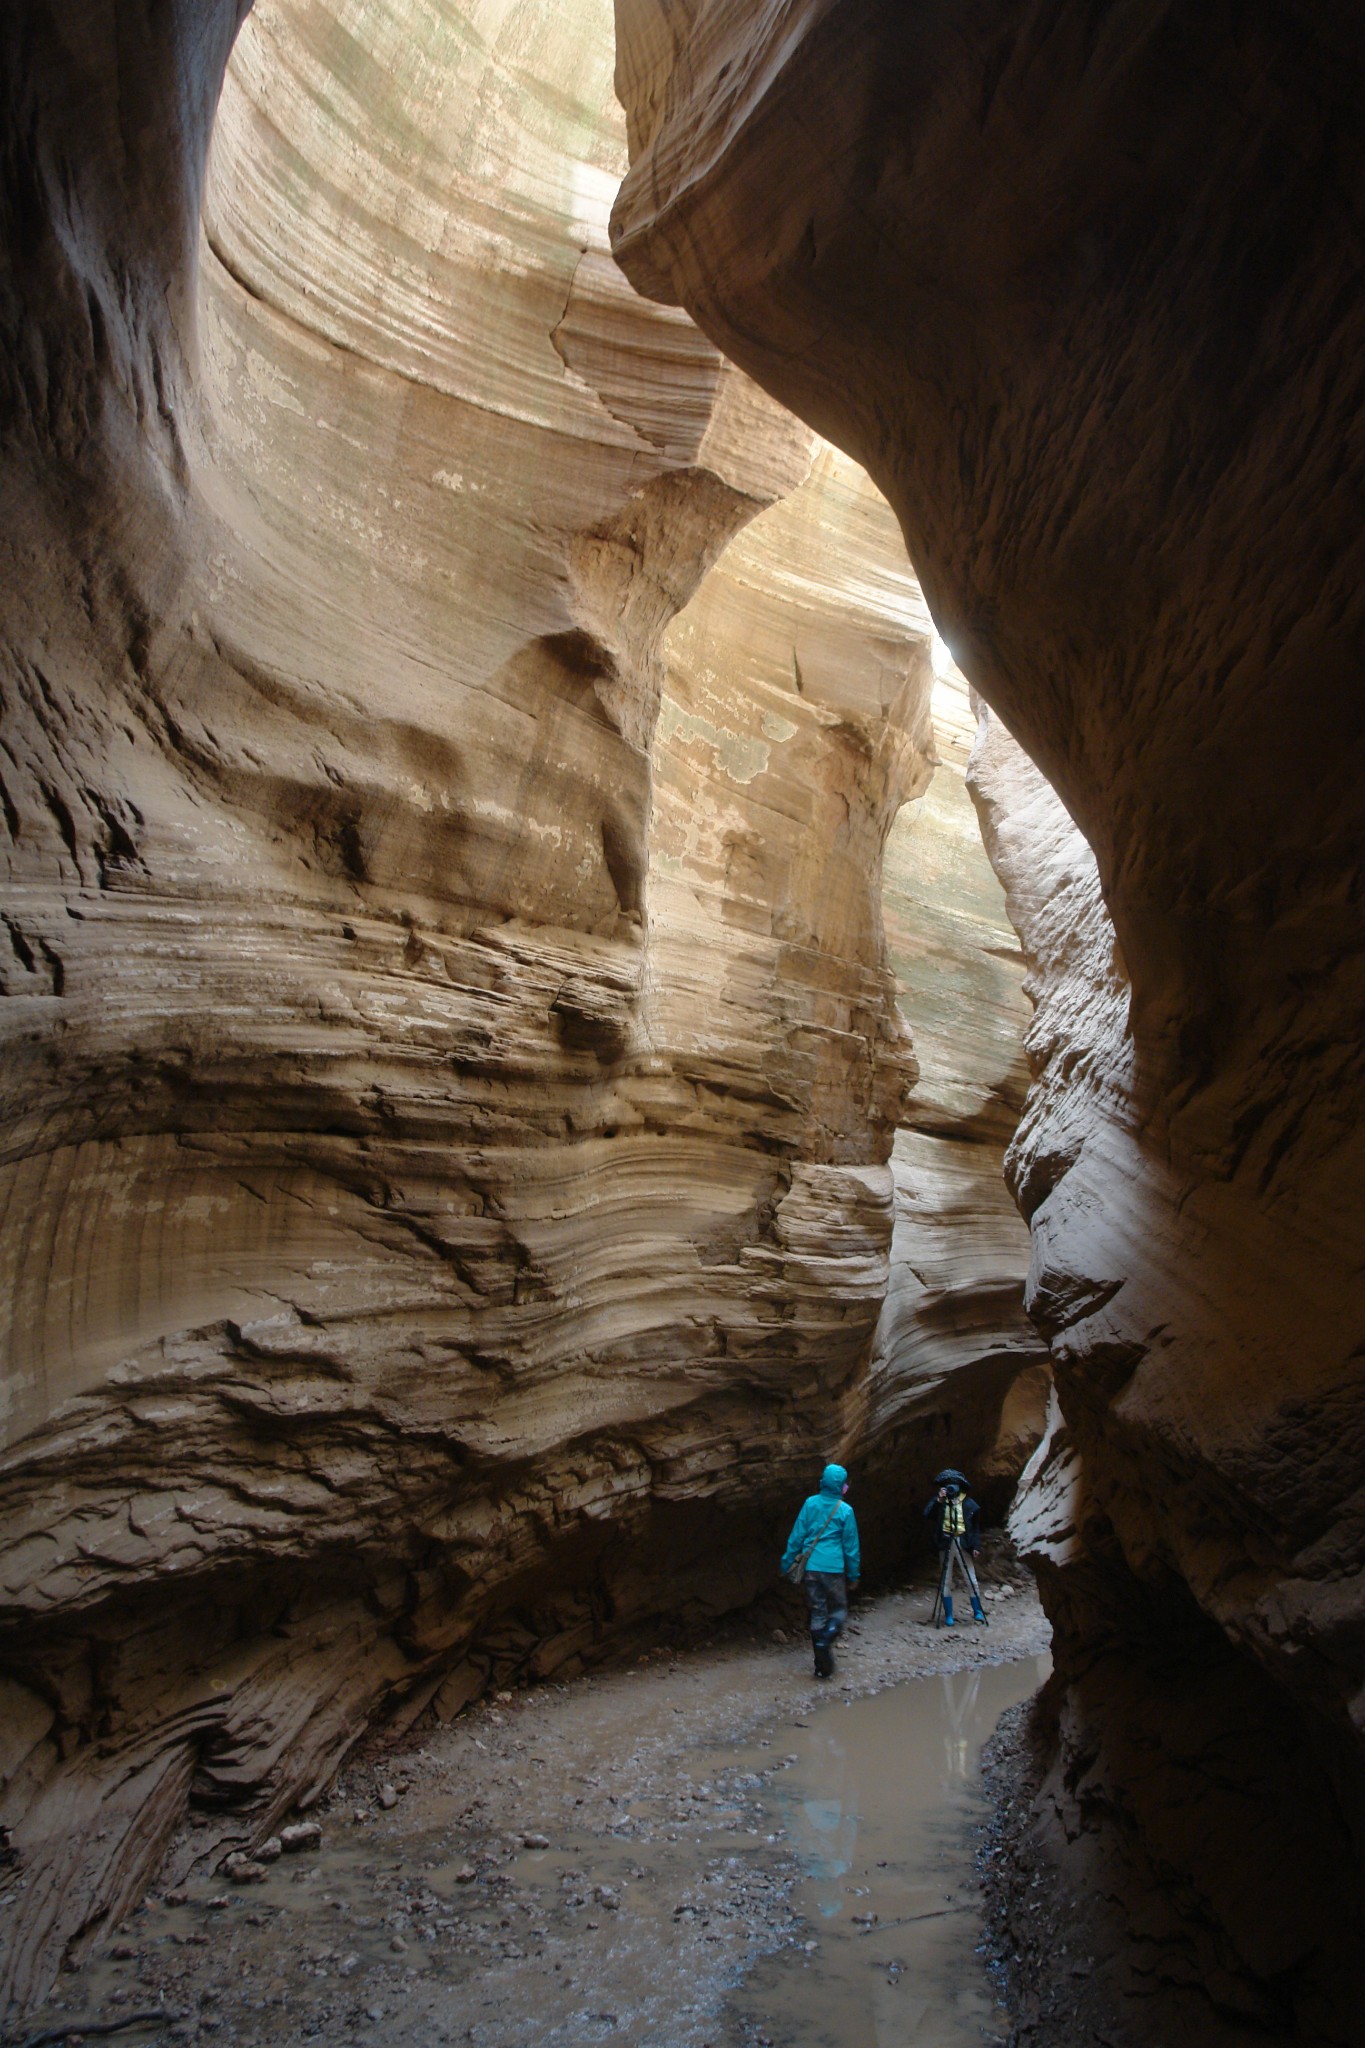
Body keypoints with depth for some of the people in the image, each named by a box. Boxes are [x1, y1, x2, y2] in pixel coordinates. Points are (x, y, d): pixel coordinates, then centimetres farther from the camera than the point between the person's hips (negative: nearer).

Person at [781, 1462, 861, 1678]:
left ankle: (823, 1666, 12)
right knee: (838, 1610, 14)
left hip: (811, 1567, 3)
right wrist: (853, 1575, 9)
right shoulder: (845, 1510, -6)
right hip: (834, 1569, -3)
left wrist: (787, 1563, 9)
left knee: (817, 1613, 12)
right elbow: (851, 1545, -1)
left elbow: (797, 1535, 1)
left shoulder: (810, 1503, -1)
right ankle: (826, 1638, -17)